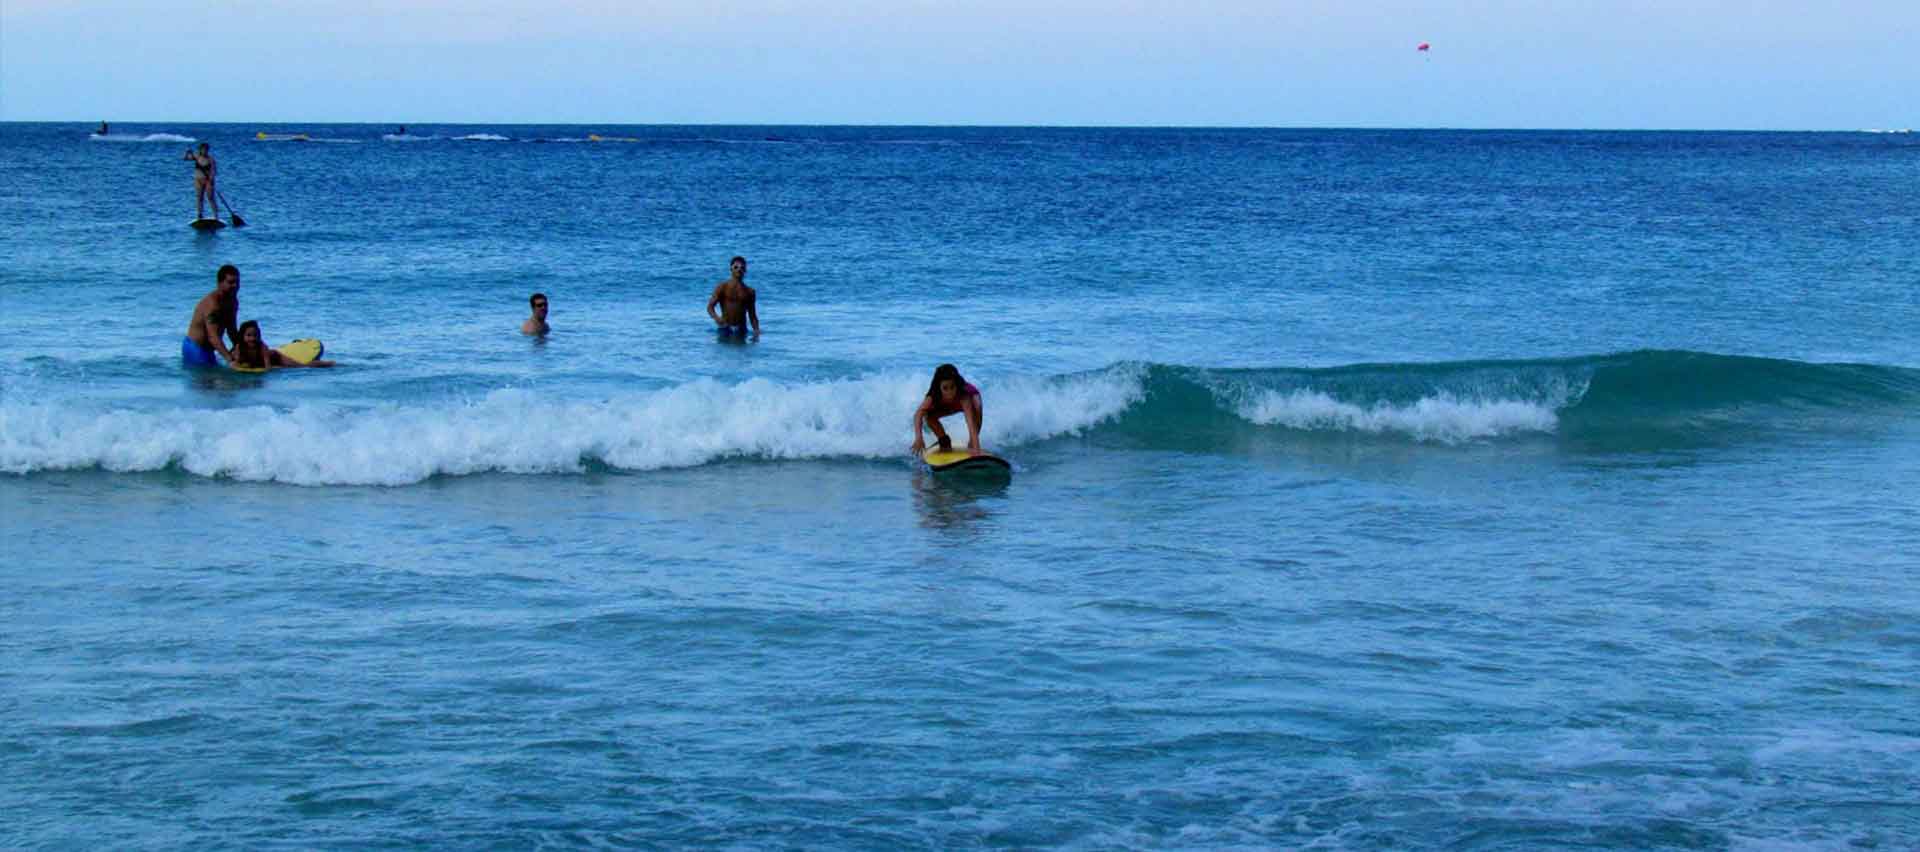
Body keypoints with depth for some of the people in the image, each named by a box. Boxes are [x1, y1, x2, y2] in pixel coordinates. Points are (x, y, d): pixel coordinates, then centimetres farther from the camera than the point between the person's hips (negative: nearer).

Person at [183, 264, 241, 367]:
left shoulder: (233, 302, 4)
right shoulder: (211, 303, -26)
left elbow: (232, 331, 14)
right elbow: (213, 337, -35)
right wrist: (230, 359, -44)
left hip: (206, 349, 10)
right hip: (195, 348, -10)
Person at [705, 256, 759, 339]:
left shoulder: (749, 291, 10)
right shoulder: (722, 287, 2)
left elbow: (752, 315, 14)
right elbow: (710, 306, -4)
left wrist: (756, 331, 0)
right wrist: (716, 317, -24)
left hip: (741, 329, 2)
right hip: (725, 327, -2)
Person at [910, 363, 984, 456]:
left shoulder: (963, 395, -46)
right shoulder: (934, 396, -37)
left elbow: (970, 421, -55)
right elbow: (918, 413, -48)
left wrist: (976, 448, -66)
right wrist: (918, 437, -64)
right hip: (949, 406, 3)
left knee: (976, 407, -36)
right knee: (928, 415, -22)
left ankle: (972, 443, -10)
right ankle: (944, 441, 6)